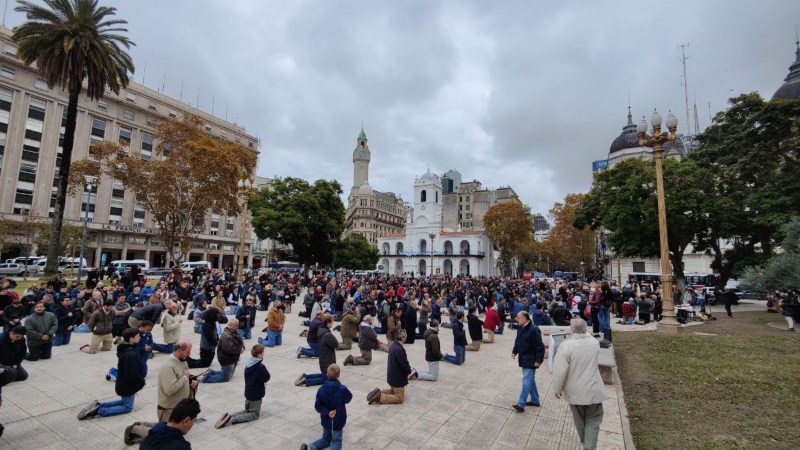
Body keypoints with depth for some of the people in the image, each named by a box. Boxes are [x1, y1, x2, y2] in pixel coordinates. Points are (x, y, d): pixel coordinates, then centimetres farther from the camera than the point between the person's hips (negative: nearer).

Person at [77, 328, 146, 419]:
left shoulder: (124, 349, 1)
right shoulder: (131, 354, -33)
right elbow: (132, 374, -31)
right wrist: (141, 382, -14)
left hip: (122, 383, 9)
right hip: (128, 385, -9)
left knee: (125, 401, 29)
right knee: (127, 407, 7)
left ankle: (98, 405, 16)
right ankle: (98, 411, -3)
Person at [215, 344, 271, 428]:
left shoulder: (248, 363, 0)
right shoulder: (260, 367, -28)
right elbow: (266, 378, -19)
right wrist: (265, 369, -6)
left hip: (248, 392, 8)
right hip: (256, 394, -8)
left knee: (248, 410, 25)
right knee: (255, 414, 7)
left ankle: (229, 416, 2)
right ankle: (232, 419, -12)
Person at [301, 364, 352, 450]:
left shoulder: (321, 389, -14)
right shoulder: (342, 389, -24)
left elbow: (318, 406, -12)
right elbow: (348, 399, -4)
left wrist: (327, 413, -13)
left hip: (326, 419, 4)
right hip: (338, 420, -4)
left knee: (326, 439, 24)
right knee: (336, 441, 11)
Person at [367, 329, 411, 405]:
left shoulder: (393, 345, 2)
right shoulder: (399, 349, -30)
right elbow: (404, 364, -23)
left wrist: (407, 369, 6)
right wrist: (409, 371, -2)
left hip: (392, 375, 9)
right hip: (398, 377, -9)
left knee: (394, 391, 28)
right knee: (400, 398, 4)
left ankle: (378, 393, 13)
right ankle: (379, 397, -5)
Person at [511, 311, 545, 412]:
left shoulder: (534, 329, -21)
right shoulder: (520, 328, 4)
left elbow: (540, 347, -19)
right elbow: (517, 342, 16)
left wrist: (538, 360, -19)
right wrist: (514, 352, 3)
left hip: (530, 360, -9)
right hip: (523, 359, 9)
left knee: (526, 380, -6)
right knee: (530, 380, 19)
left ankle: (521, 404, -3)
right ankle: (535, 400, 32)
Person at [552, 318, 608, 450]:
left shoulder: (566, 345, -23)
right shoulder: (594, 342, -9)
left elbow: (559, 371, -22)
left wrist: (557, 389, -8)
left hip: (575, 391, -2)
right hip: (593, 389, 2)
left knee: (579, 420, 20)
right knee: (593, 420, 15)